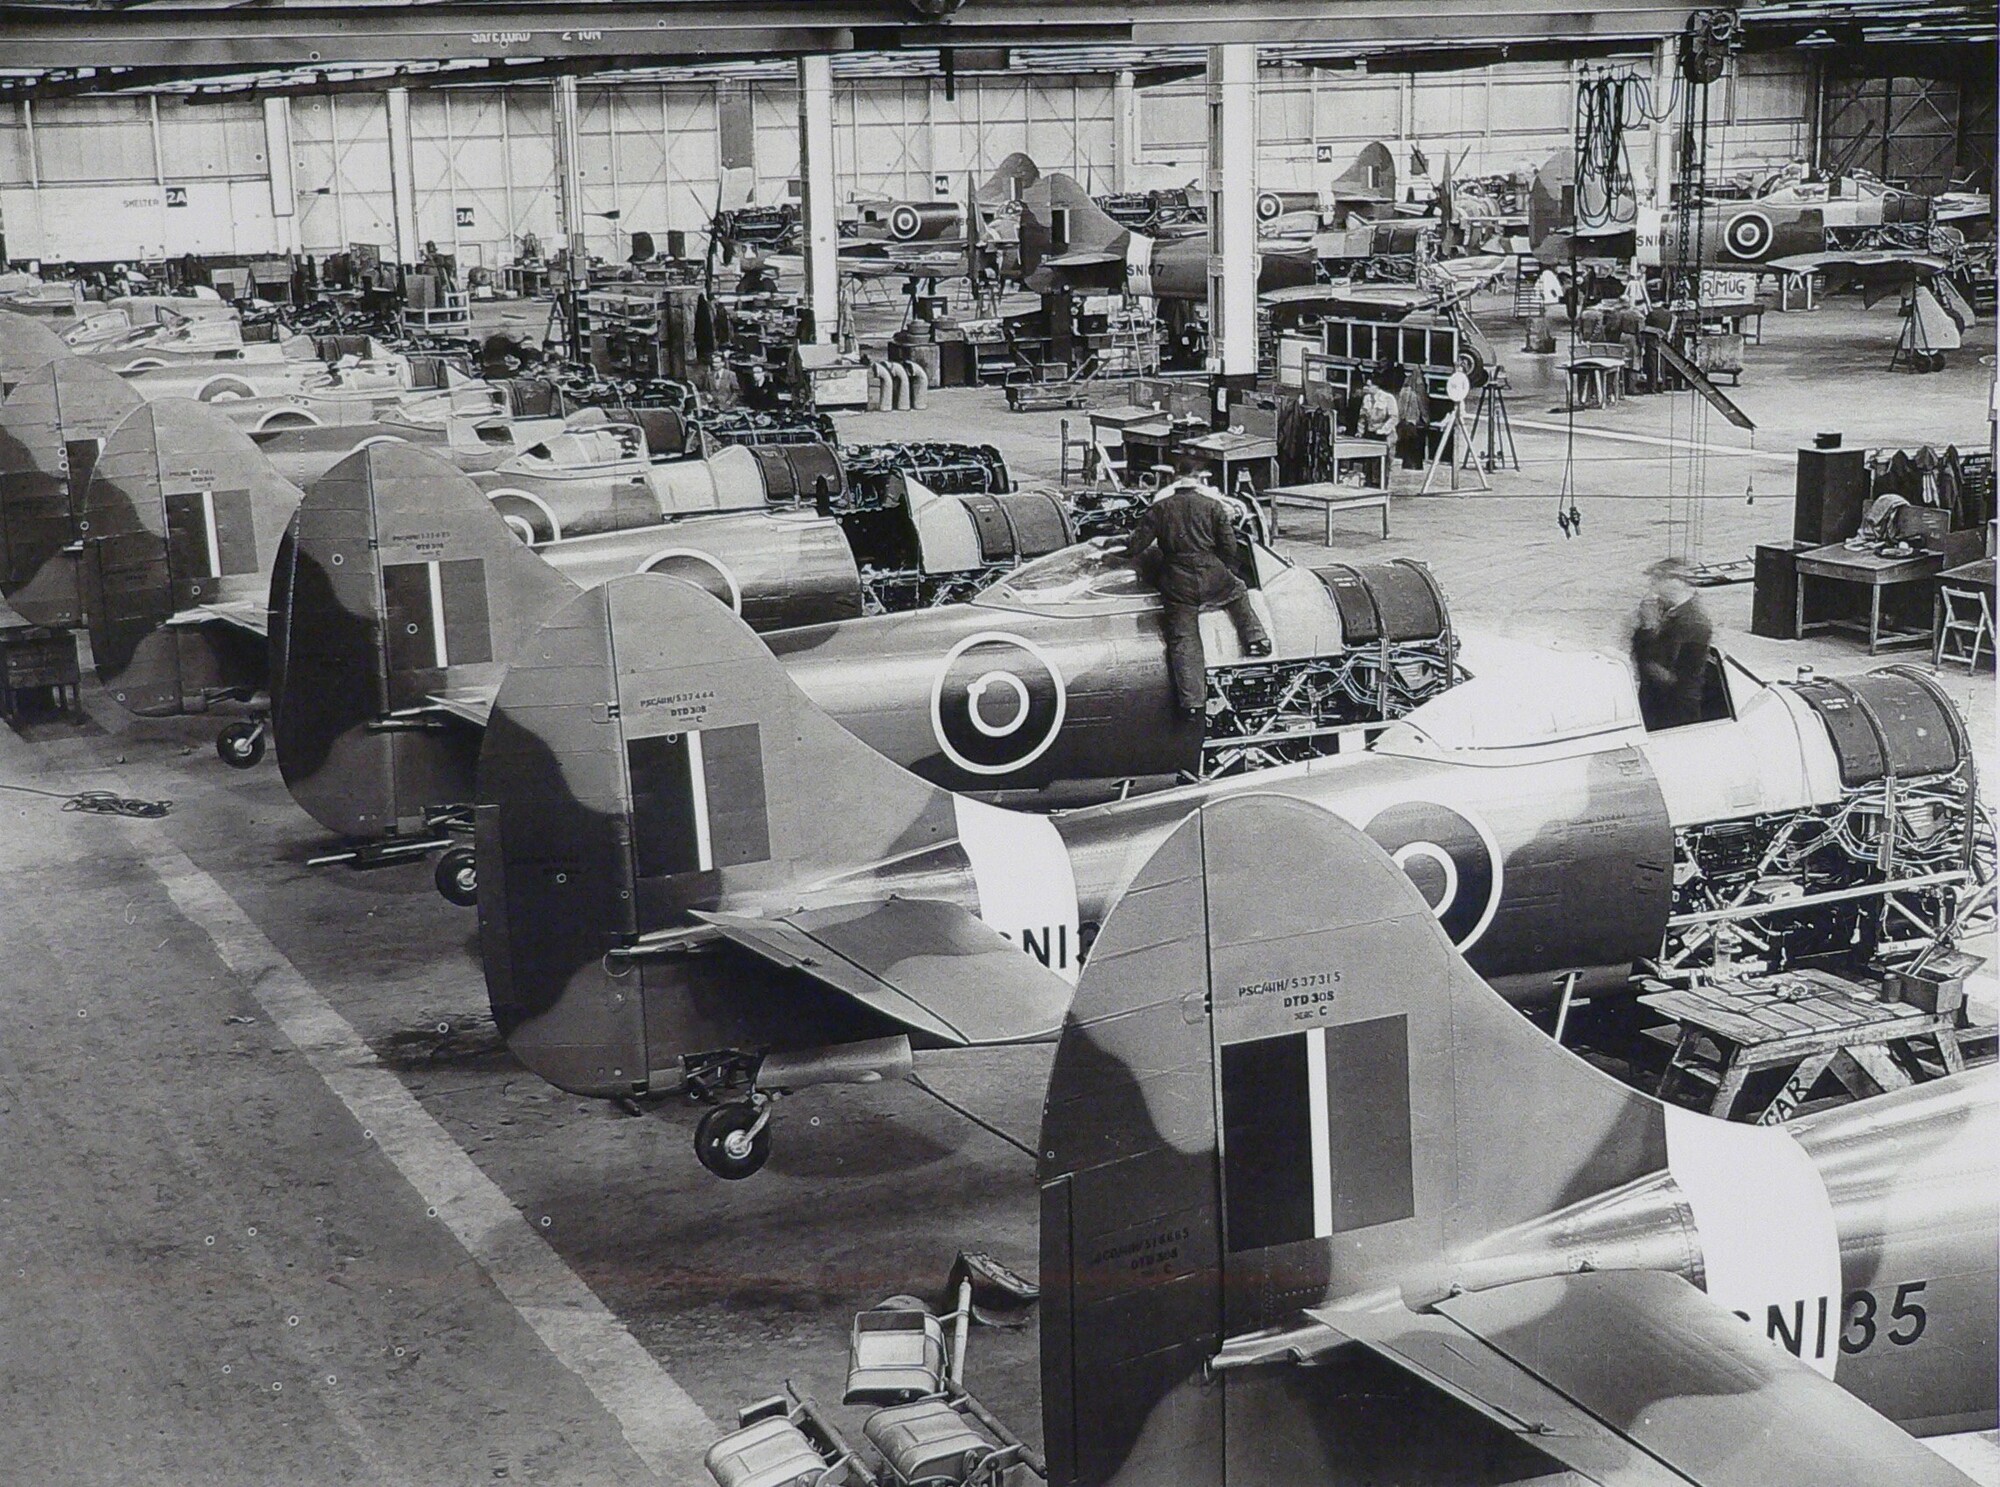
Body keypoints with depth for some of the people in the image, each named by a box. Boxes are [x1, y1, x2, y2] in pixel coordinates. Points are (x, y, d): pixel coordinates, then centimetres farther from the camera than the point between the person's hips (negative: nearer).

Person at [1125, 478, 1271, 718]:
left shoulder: (1158, 508, 10)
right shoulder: (1214, 507, 11)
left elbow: (1135, 547, 5)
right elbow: (1229, 546, 7)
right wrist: (1230, 572, 23)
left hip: (1178, 584, -1)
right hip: (1213, 576, 1)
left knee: (1183, 640, 0)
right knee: (1238, 592, 32)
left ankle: (1192, 701, -7)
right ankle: (1255, 638, 17)